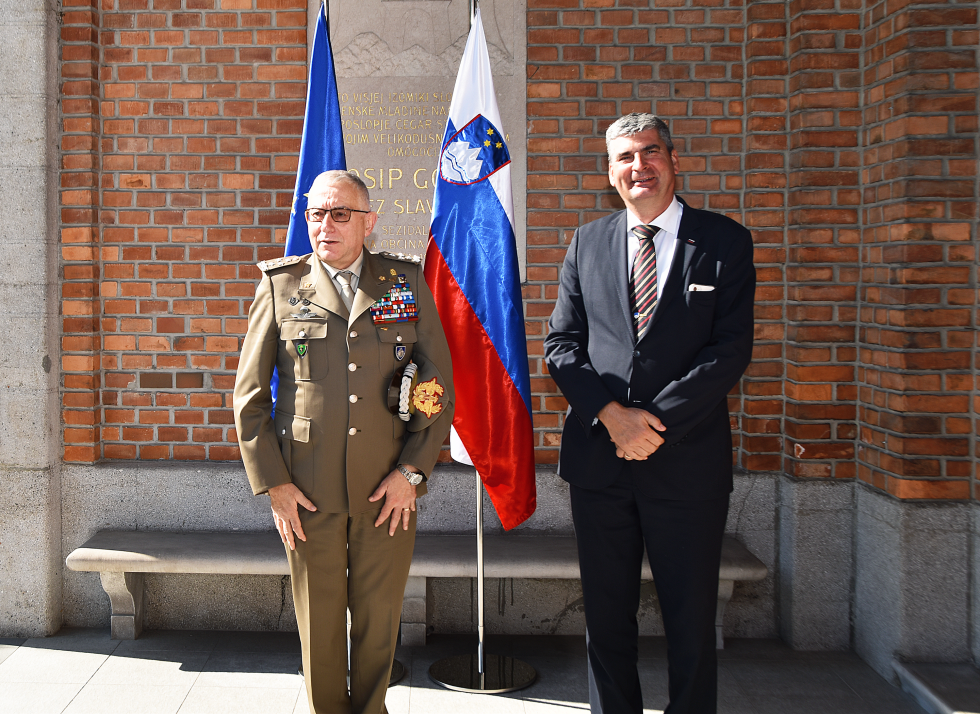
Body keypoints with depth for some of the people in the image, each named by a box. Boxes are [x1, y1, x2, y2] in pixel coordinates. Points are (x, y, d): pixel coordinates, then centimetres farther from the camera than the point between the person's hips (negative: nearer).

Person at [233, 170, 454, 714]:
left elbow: (439, 384, 5)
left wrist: (412, 470, -3)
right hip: (308, 491, 0)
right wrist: (272, 483, -2)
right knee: (319, 626, 9)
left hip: (389, 488, 1)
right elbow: (249, 396, 5)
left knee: (379, 621, 10)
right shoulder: (280, 286, 4)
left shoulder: (407, 283, 6)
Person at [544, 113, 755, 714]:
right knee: (606, 617, 12)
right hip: (599, 457, 3)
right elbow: (561, 344, 5)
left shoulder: (725, 241, 2)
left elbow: (732, 349, -6)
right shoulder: (587, 243, 10)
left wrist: (657, 423, -14)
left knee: (691, 620, 7)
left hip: (687, 460, -2)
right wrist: (612, 413, -10)